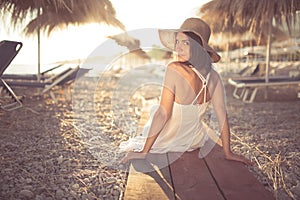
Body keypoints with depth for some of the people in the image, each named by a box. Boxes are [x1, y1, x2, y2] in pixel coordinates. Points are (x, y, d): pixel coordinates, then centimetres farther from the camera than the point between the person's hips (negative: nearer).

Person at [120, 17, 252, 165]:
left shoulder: (173, 69, -32)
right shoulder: (214, 77, -17)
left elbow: (162, 114, -29)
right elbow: (222, 116, -12)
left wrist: (144, 152, -21)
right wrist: (228, 153, -2)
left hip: (164, 142, -4)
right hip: (194, 141, 4)